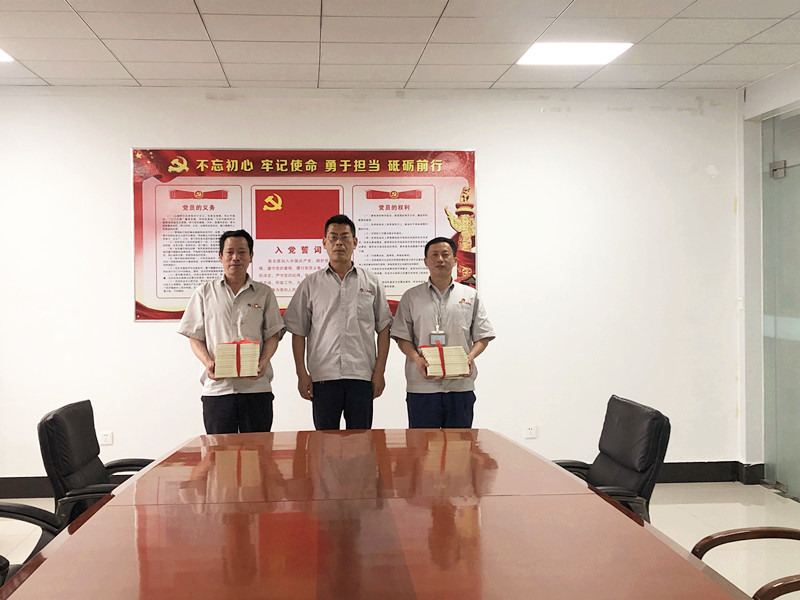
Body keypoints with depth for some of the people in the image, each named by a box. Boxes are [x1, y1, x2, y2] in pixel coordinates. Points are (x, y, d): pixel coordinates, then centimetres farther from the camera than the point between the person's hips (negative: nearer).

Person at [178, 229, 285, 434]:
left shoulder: (264, 293, 11)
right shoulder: (205, 293, 12)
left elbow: (273, 334, 8)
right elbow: (195, 337, 9)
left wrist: (264, 361, -12)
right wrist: (207, 362, -10)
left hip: (256, 386, 0)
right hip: (217, 387, 0)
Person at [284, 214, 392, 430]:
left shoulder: (371, 282, 9)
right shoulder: (310, 284, 8)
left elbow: (383, 328, 8)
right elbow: (298, 331, 8)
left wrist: (379, 371, 1)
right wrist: (302, 374, 0)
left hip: (361, 375, 0)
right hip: (323, 377, 0)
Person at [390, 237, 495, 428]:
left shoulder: (470, 296, 13)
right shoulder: (411, 297, 10)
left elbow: (482, 336, 11)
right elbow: (402, 337, 7)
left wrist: (470, 357, -9)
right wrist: (417, 359, -12)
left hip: (461, 385, 1)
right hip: (422, 386, -1)